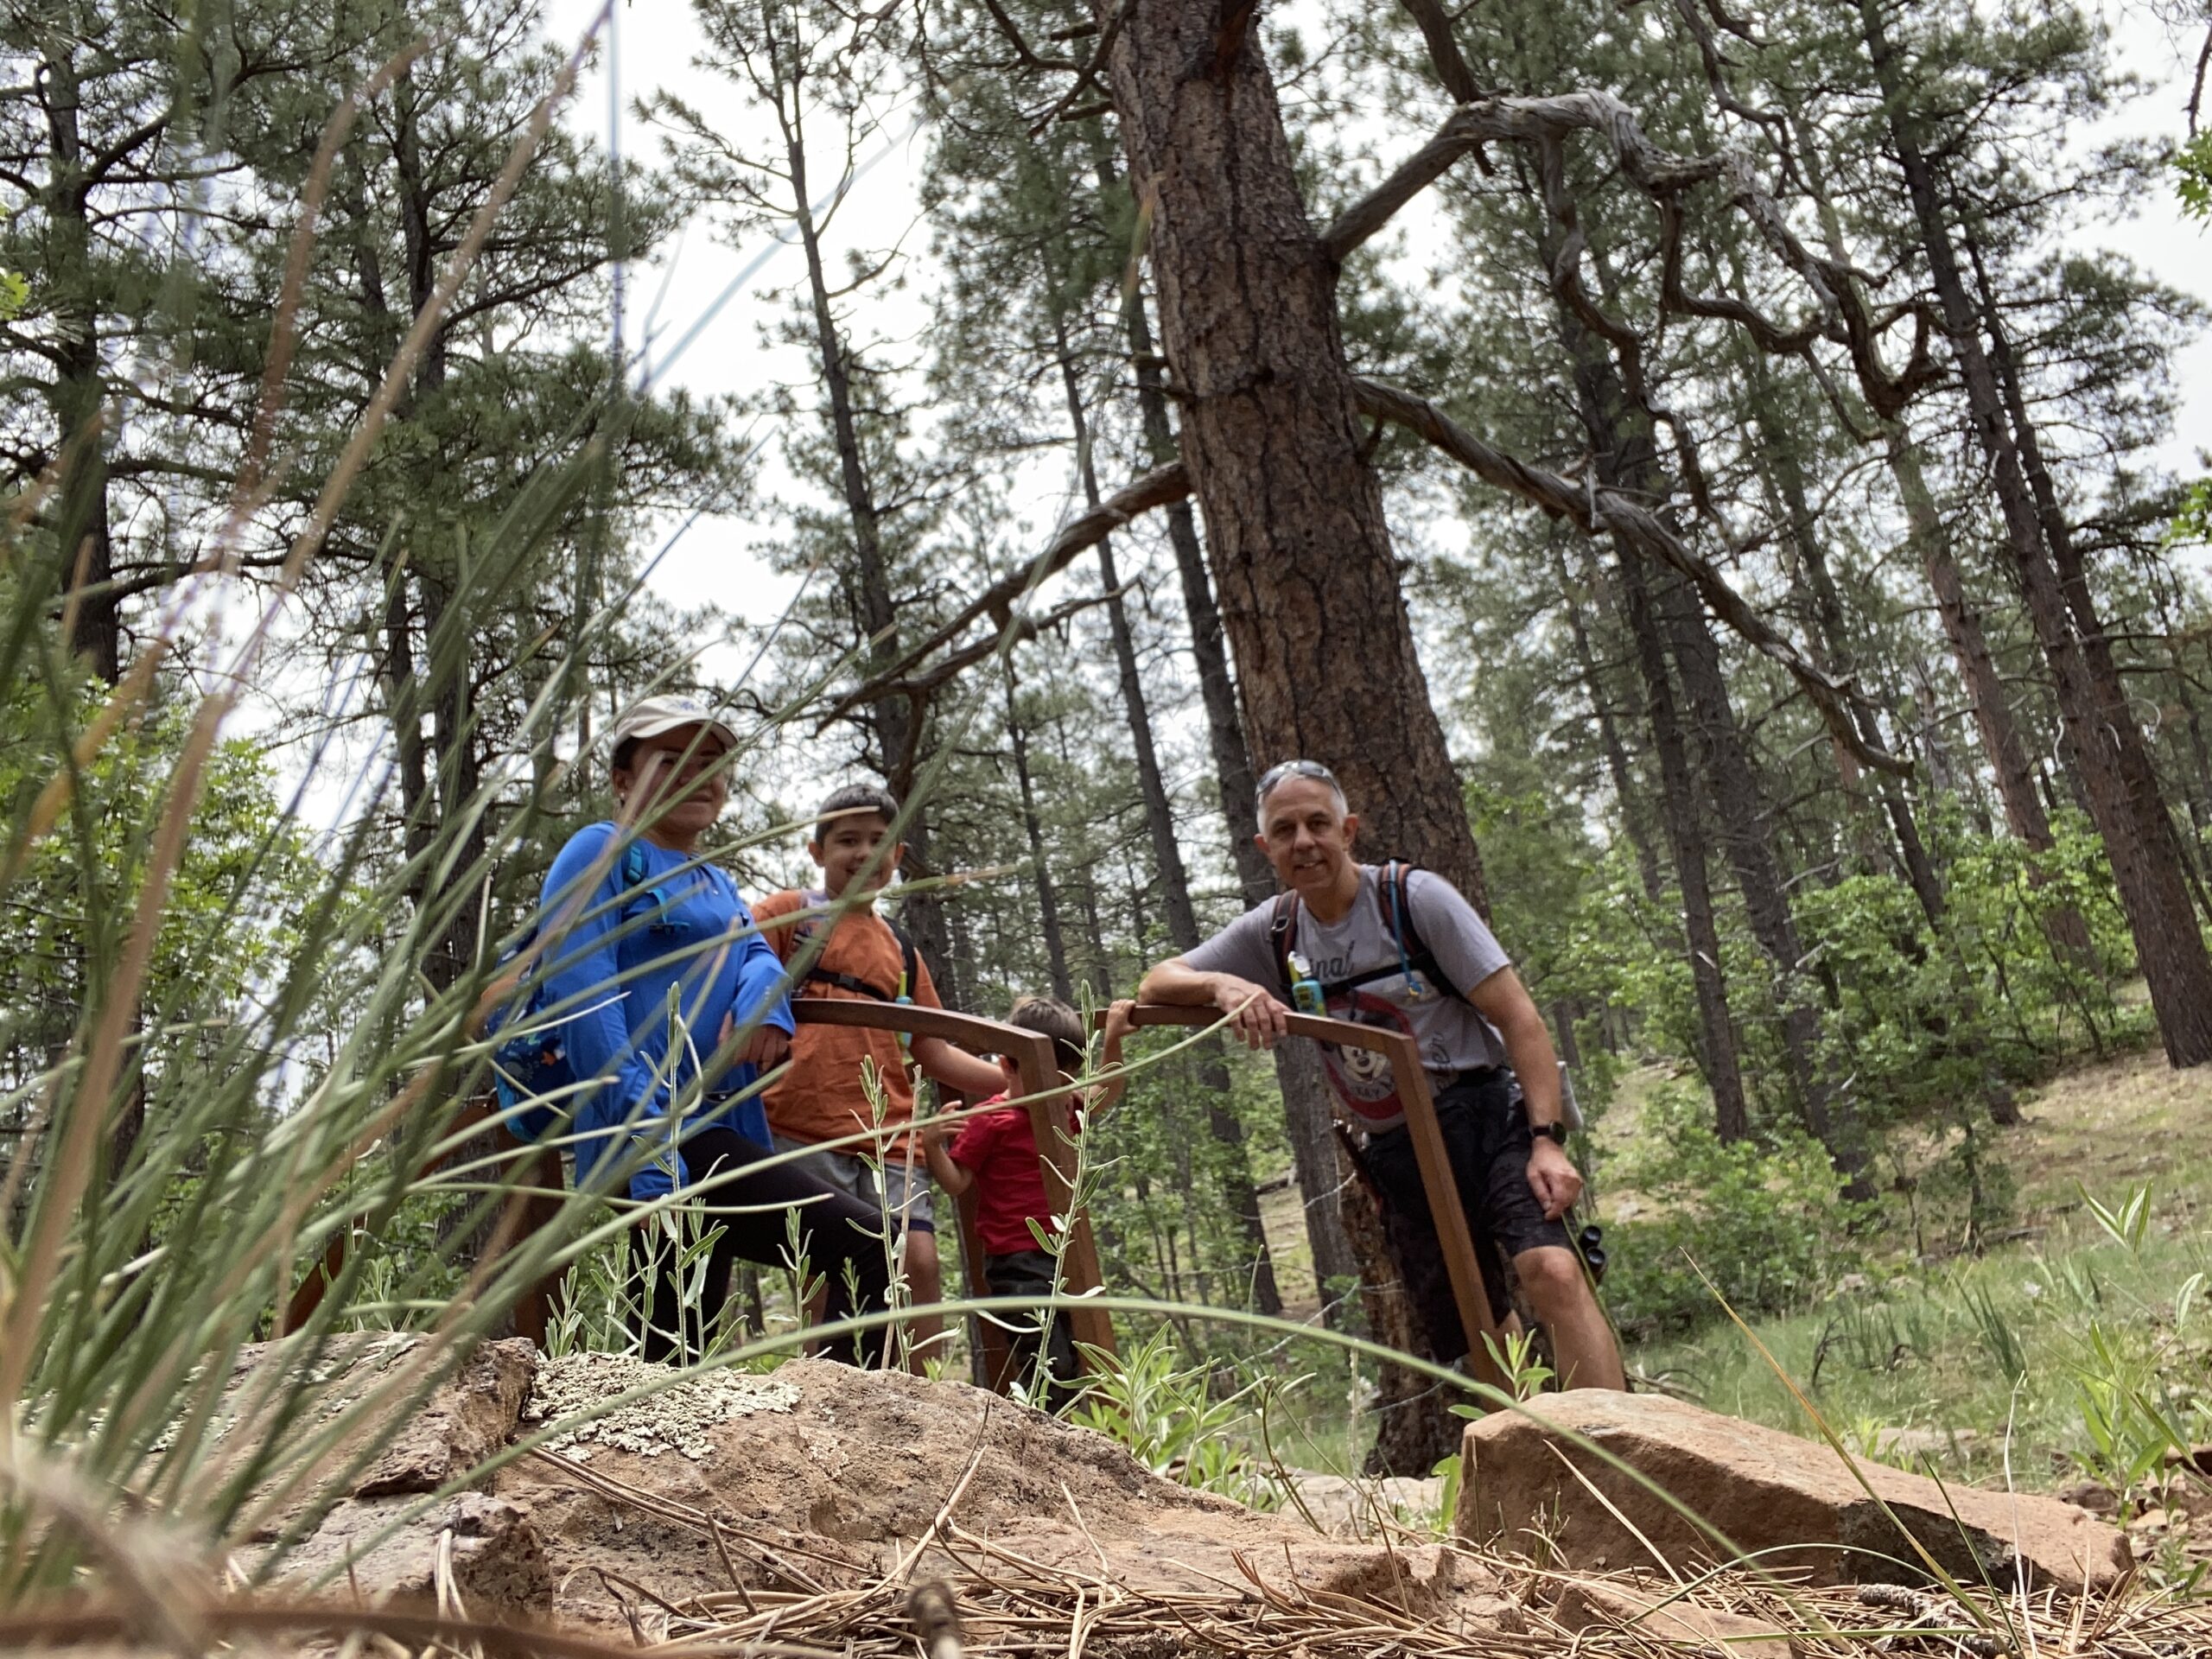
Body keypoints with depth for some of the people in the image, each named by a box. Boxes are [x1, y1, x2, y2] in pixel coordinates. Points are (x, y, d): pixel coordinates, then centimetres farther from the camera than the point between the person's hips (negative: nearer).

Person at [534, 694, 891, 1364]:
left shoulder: (715, 882, 26)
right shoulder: (601, 853, 0)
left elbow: (756, 952, 10)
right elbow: (581, 998, -12)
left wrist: (763, 1001, -16)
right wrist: (649, 1142, -23)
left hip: (717, 1126, 9)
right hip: (661, 1129, -9)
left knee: (678, 1348, 10)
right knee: (866, 1247, -19)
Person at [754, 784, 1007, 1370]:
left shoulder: (901, 951, 23)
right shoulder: (787, 914, 10)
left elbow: (932, 1052, 22)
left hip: (888, 1141, 4)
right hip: (801, 1133, -4)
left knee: (920, 1265, -9)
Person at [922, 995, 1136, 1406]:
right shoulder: (991, 1121, -8)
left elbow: (1107, 1093, 26)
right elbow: (955, 1182, -7)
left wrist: (1112, 1041, 13)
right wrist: (932, 1146, -25)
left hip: (1066, 1259, 8)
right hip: (1019, 1264, -8)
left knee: (1079, 1365, 12)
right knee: (1050, 1364, -18)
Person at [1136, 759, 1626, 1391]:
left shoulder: (1415, 897, -8)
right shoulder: (1272, 933, 4)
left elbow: (1519, 1019, -9)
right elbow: (1155, 984, 4)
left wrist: (1546, 1139, -20)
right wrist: (1224, 985, -19)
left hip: (1487, 1119, -4)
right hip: (1399, 1154, 4)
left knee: (1552, 1271, -27)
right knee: (1471, 1337, 5)